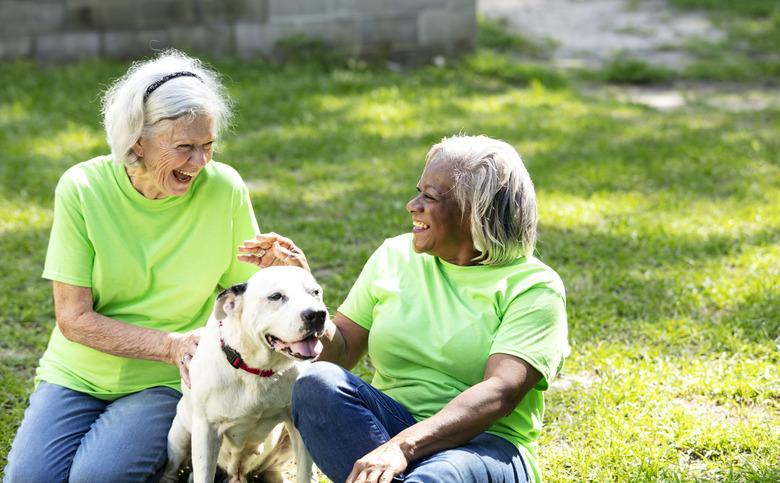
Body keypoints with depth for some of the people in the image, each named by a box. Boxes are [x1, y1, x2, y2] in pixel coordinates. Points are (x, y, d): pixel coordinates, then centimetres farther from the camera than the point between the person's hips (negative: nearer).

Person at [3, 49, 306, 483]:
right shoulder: (82, 189, -11)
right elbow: (73, 318, -11)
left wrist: (282, 276, -23)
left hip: (167, 383, -1)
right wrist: (171, 344, -22)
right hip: (78, 374, 1)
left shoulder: (225, 190, -8)